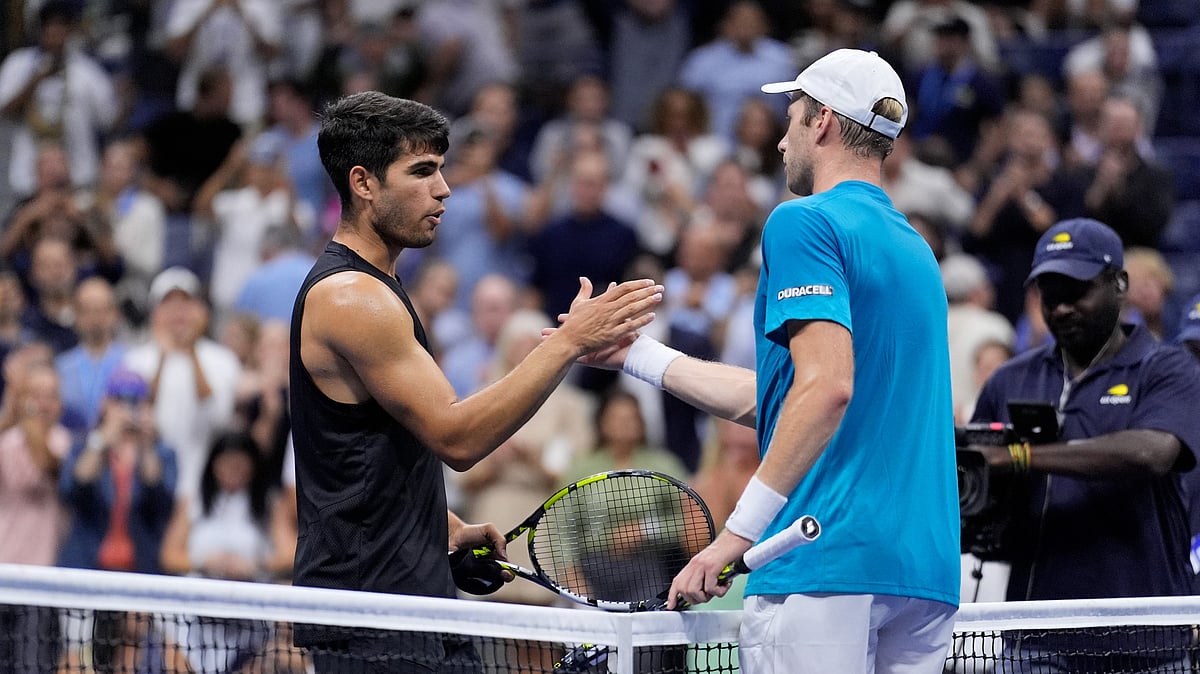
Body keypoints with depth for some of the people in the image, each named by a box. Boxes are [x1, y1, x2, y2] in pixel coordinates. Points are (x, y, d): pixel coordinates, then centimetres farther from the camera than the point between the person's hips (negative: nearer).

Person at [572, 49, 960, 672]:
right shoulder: (914, 247, 21)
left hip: (827, 560, -8)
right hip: (925, 571, 8)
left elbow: (827, 387, -19)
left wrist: (737, 533, -20)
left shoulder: (804, 221, -5)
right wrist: (634, 354, 30)